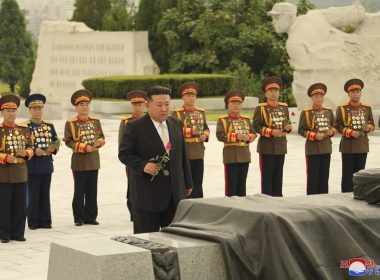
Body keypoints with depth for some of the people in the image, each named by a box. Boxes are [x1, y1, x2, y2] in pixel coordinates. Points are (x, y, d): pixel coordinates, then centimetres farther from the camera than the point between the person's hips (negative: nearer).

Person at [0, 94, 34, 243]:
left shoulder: (23, 128, 9)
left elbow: (30, 147, 12)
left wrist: (26, 153, -9)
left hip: (21, 173, 4)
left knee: (20, 205, 6)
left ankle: (18, 233, 15)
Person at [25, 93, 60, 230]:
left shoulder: (49, 125, 12)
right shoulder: (25, 127, -5)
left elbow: (56, 141, 15)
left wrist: (54, 148, -7)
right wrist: (34, 151, -22)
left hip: (47, 165, 5)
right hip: (32, 166, -5)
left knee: (45, 194, 10)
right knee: (33, 194, 1)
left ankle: (45, 221, 16)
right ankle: (33, 222, 7)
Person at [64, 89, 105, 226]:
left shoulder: (95, 121, 10)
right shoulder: (70, 124, -4)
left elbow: (102, 138, 13)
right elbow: (68, 141, -9)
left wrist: (98, 142, -10)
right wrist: (84, 147, -18)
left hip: (94, 161, 4)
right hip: (79, 162, -4)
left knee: (92, 191, 7)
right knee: (79, 191, 1)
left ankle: (91, 217, 14)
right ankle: (79, 218, 7)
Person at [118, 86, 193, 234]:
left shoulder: (176, 124, 10)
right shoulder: (135, 127, -6)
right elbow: (124, 154, -7)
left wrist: (187, 183, 18)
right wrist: (143, 165, -24)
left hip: (174, 194, 5)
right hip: (147, 193, -5)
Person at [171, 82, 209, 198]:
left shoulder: (201, 112, 15)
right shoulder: (177, 113, -3)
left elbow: (206, 128, 24)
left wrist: (205, 135, 2)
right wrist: (190, 131, -24)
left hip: (199, 153, 5)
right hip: (184, 154, -5)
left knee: (197, 184, 8)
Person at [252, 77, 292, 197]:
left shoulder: (284, 107, 11)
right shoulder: (261, 108, -6)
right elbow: (256, 126, -11)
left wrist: (288, 127, -3)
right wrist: (271, 132, -21)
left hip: (281, 146, 5)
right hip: (267, 147, -5)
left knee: (278, 175, 10)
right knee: (267, 175, -1)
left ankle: (278, 196, 18)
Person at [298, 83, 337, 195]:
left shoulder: (329, 111, 9)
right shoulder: (306, 112, -5)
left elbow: (334, 126, 18)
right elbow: (301, 130, -7)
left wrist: (331, 131, -4)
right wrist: (314, 135, -18)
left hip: (326, 148, 5)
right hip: (313, 149, -4)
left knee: (324, 177, 8)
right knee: (313, 177, -2)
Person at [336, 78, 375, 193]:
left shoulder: (367, 108, 8)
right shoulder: (342, 108, -3)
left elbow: (372, 124, 15)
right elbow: (339, 126, -6)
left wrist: (368, 127, -9)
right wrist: (350, 133, -20)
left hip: (363, 146, 4)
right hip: (348, 146, -4)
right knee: (348, 174, -1)